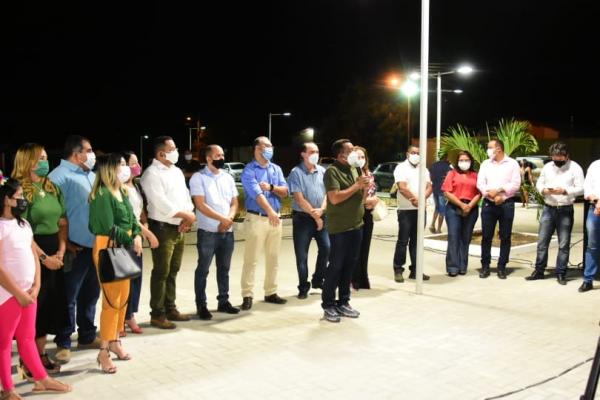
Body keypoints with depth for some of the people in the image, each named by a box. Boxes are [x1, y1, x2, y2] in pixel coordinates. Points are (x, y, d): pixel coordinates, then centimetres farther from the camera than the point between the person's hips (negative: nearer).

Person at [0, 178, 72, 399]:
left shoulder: (23, 223, 11)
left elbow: (33, 256, 12)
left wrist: (35, 286, 1)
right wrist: (19, 293, -14)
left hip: (28, 291, 7)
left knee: (28, 338, 18)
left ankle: (42, 379, 27)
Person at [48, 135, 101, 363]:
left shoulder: (91, 175, 16)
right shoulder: (60, 176, -11)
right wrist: (65, 244, -15)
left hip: (96, 246, 8)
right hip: (76, 248, -8)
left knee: (91, 294, 16)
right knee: (69, 297, 2)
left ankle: (87, 336, 30)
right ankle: (63, 343, 13)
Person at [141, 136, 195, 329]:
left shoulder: (177, 171, 15)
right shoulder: (151, 174, -12)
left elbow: (185, 196, 13)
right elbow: (162, 205, -19)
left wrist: (188, 217, -5)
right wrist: (187, 216, -12)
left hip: (179, 229, 8)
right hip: (162, 228, -8)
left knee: (172, 272, 15)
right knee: (161, 273, -2)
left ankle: (170, 308, 26)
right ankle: (157, 314, 7)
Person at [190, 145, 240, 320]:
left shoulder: (228, 178, 11)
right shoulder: (198, 177, -5)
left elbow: (234, 203, 11)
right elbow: (201, 205, -13)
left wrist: (229, 219, -9)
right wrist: (222, 219, -15)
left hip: (227, 232, 5)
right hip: (207, 232, -5)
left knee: (224, 268, 14)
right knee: (203, 269, 2)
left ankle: (223, 301, 25)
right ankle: (201, 305, 11)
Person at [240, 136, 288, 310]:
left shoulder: (276, 169, 12)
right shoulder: (249, 170, -8)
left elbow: (284, 192, 7)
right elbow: (257, 193, -23)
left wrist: (271, 187, -13)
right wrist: (270, 211, -36)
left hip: (275, 218, 6)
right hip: (256, 218, -6)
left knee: (273, 258, 11)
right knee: (251, 259, -4)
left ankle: (270, 293, 22)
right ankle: (247, 295, 2)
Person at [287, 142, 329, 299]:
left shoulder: (322, 171, 7)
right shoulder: (296, 172, -9)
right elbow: (299, 199, -14)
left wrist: (321, 210, -14)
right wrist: (315, 216, -12)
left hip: (321, 216, 4)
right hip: (302, 217, -4)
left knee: (326, 248, 4)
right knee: (301, 254, 2)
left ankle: (317, 280, 24)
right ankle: (303, 286, 15)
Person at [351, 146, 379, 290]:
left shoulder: (369, 175, 11)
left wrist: (375, 200, -3)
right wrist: (366, 200, -18)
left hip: (368, 215, 7)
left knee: (365, 248, 13)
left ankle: (363, 281, 23)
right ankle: (354, 281, 11)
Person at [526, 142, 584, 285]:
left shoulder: (575, 168, -4)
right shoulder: (547, 167, 8)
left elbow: (580, 188, -8)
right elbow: (539, 183, 13)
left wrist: (564, 190, -23)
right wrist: (544, 190, -10)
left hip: (565, 210, -3)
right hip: (548, 209, 3)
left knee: (564, 244, 2)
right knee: (542, 241, 4)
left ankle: (561, 273, 11)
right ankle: (539, 271, 14)